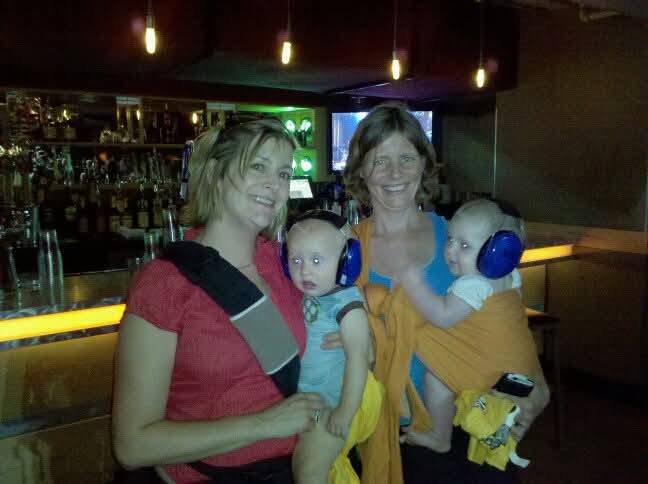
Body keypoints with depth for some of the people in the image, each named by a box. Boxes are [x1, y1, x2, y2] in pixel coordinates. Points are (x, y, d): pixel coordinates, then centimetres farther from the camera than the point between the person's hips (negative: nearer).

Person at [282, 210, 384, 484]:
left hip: (333, 403, -7)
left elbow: (358, 359, -23)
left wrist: (345, 412, -21)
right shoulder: (300, 297, -3)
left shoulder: (346, 305, -22)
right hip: (304, 399, 7)